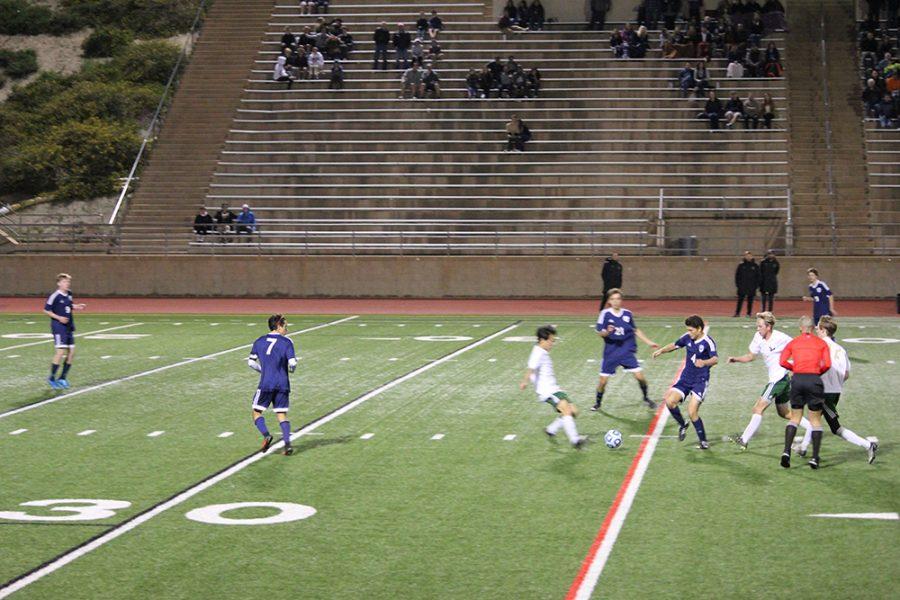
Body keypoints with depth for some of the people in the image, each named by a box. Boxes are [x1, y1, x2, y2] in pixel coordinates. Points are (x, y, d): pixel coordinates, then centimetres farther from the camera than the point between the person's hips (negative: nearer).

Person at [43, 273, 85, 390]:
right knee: (60, 351, -14)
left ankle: (63, 378, 17)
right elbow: (46, 310, -9)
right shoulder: (55, 296, -13)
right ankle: (52, 379, -2)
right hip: (58, 327, -8)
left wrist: (78, 307, 6)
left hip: (69, 327, 8)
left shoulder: (68, 294, 9)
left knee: (71, 352, 6)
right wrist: (58, 317, -19)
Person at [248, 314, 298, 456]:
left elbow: (251, 362, 9)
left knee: (257, 412, 11)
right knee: (282, 414, 8)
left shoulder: (259, 341, 6)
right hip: (283, 384, 0)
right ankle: (287, 443, -6)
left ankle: (266, 435, -12)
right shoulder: (287, 342, -2)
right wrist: (291, 370, 13)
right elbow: (292, 364, -10)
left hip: (265, 384, 0)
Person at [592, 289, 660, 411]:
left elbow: (636, 330, 15)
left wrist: (649, 342, 16)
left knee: (639, 375, -9)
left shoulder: (628, 314, 0)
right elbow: (600, 333, -7)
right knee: (603, 379, 0)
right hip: (611, 352, -1)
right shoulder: (605, 314, -8)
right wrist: (607, 332, -29)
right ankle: (598, 403, 24)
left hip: (627, 351, 1)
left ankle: (646, 398, 15)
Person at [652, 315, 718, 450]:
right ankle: (682, 425, 14)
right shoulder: (687, 338, 0)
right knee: (669, 400, -13)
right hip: (685, 378, 6)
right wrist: (661, 350, 0)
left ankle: (704, 442, 3)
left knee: (692, 412, -15)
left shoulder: (708, 342, -18)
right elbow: (674, 345, 17)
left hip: (700, 381, -6)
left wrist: (705, 362, -55)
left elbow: (715, 359, -33)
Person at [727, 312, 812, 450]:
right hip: (774, 378, 9)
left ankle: (744, 440, -8)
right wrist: (735, 359, -1)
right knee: (784, 412, 18)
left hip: (780, 377, -9)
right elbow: (751, 356, 14)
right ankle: (812, 428, 28)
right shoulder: (758, 337, 3)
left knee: (758, 408, -10)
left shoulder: (781, 338, -18)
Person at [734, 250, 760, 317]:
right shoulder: (741, 265, 3)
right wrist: (737, 283, -3)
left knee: (750, 301, 4)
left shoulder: (755, 266, 4)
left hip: (752, 287, 1)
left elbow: (758, 276, 7)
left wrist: (757, 285, 0)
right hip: (742, 286, 0)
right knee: (740, 300, -1)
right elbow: (737, 275, 5)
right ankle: (737, 313, 2)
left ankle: (749, 313, 10)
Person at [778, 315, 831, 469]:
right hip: (814, 380, -1)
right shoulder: (821, 343, 8)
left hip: (797, 380, 1)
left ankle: (786, 451, -2)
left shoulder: (793, 342, 10)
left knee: (795, 418, 14)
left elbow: (782, 361, -1)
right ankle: (815, 458, 3)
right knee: (816, 420, 8)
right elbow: (827, 364, -3)